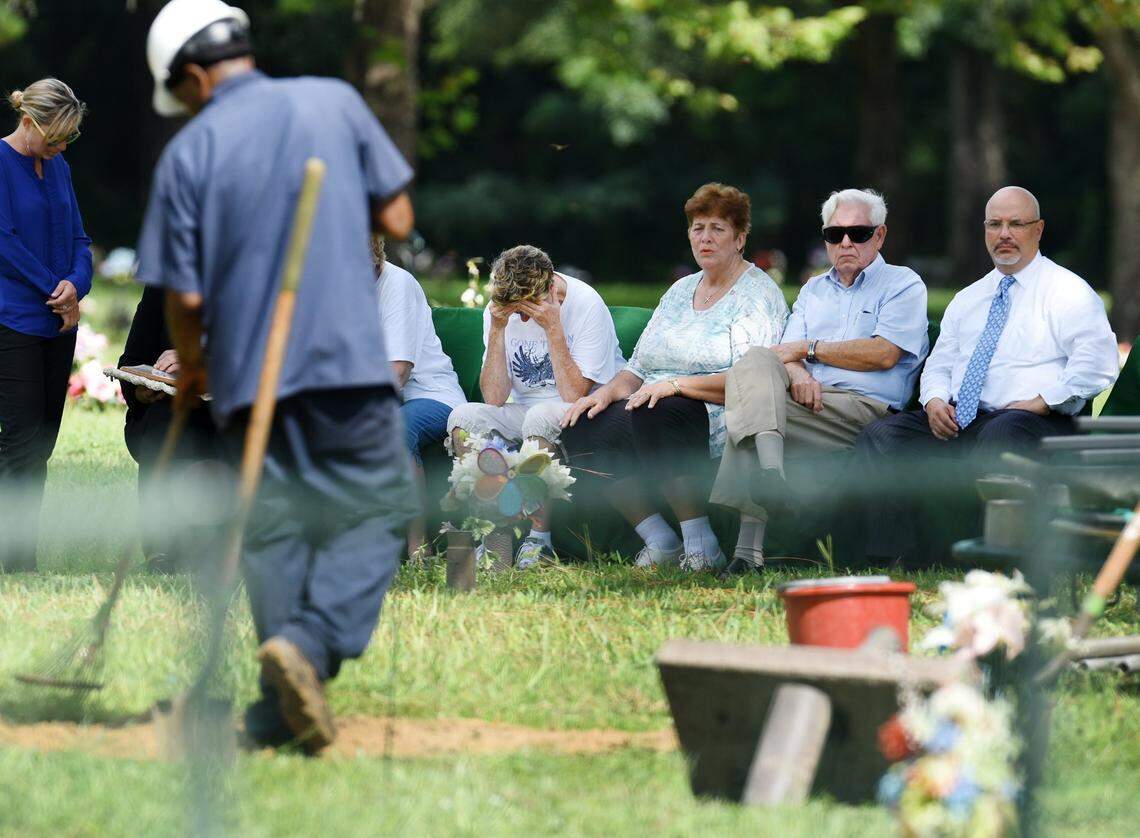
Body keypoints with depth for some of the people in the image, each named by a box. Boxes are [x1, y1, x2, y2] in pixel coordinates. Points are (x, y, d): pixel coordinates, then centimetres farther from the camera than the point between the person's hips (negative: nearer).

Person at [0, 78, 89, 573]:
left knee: (42, 442, 6)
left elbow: (77, 238, 15)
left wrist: (76, 283, -7)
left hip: (57, 325, 7)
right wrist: (57, 292, -10)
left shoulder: (58, 168, 13)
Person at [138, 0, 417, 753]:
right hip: (350, 357, -1)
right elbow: (396, 219, 5)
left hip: (248, 372, 1)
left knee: (274, 531, 11)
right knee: (372, 513, 5)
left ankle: (282, 711, 9)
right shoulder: (334, 102, 4)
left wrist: (191, 365, 18)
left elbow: (185, 294, -1)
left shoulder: (189, 152, 1)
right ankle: (310, 643, -19)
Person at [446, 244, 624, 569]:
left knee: (540, 416, -36)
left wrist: (553, 328, -27)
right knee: (463, 417, -21)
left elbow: (574, 395, -24)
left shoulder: (587, 305, -16)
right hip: (524, 414, 5)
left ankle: (540, 536, -26)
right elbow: (494, 399, -11)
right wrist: (497, 329, -17)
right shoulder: (499, 310, -3)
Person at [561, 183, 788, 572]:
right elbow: (638, 368, 22)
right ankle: (660, 541, -13)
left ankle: (702, 546, -29)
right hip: (651, 413, 7)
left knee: (656, 413, -38)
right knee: (582, 431, -19)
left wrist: (676, 384, -22)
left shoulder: (758, 295, -1)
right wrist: (609, 392, 0)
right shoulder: (680, 291, 23)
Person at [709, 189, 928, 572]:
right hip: (806, 398, 5)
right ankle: (771, 469, -50)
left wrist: (808, 349, -1)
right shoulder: (813, 290, 30)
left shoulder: (903, 285, 11)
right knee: (755, 360, -28)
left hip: (864, 408, -5)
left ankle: (749, 544, -37)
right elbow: (788, 350, 15)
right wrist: (796, 372, -12)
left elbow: (884, 354, -6)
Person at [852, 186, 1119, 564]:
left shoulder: (1067, 291, 4)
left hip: (1033, 421, -6)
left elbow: (1096, 364, -8)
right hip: (956, 419, 6)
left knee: (1001, 434, -42)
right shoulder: (968, 299, 25)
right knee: (879, 436, -17)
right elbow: (939, 365, 26)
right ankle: (893, 557, -24)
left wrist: (1039, 403, -15)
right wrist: (935, 401, 3)